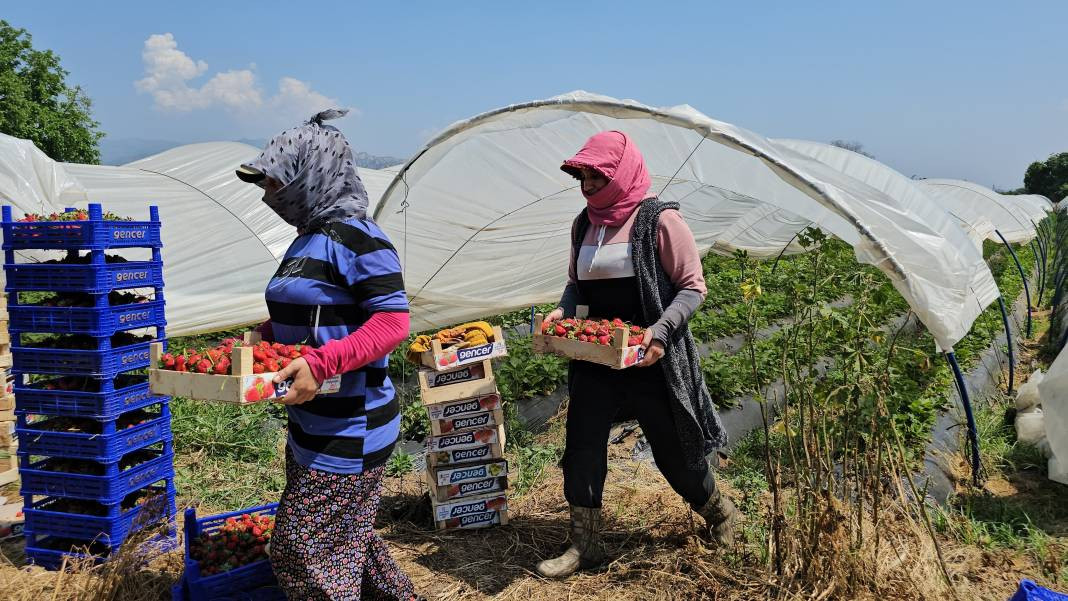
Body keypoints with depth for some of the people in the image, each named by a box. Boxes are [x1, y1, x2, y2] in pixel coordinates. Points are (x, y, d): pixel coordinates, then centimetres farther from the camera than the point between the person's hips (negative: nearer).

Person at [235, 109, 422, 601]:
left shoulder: (354, 237, -16)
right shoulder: (308, 238, 12)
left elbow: (392, 322, -22)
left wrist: (321, 363, -31)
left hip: (347, 428, -9)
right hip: (311, 424, 9)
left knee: (300, 552, -2)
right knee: (347, 540, 20)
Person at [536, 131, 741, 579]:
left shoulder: (659, 220, -11)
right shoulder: (584, 223, 7)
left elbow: (692, 286, -11)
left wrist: (660, 330, -24)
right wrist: (563, 311, -3)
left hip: (651, 359, -5)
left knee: (674, 450, 9)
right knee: (581, 448, 3)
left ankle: (721, 515, 39)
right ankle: (584, 545, 20)